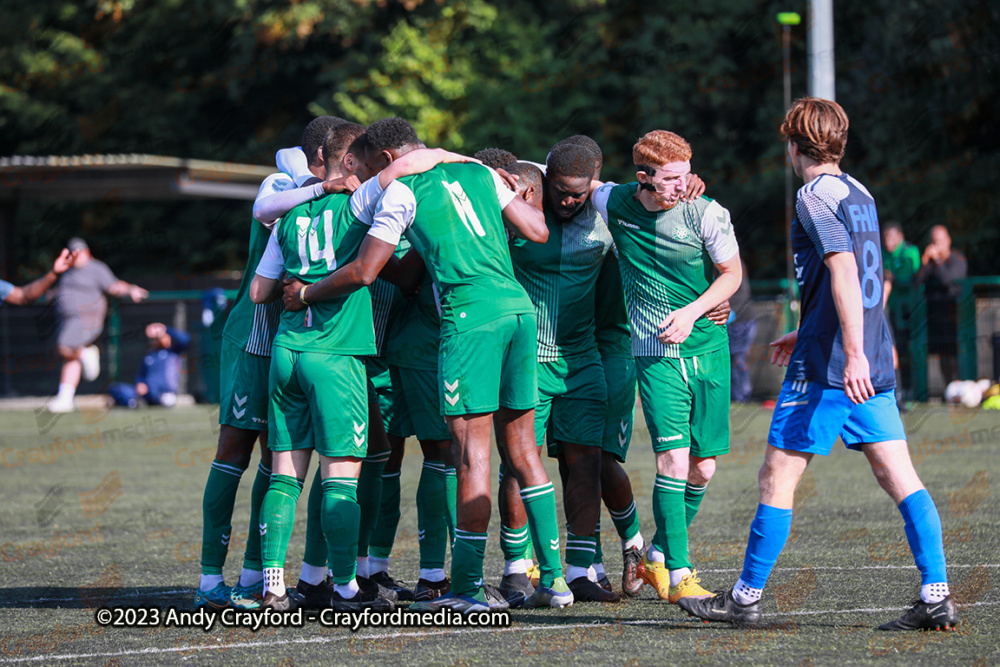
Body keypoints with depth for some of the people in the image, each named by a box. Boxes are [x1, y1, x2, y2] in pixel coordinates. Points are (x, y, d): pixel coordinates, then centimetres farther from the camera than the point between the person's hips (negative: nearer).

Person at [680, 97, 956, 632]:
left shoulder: (815, 196, -9)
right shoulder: (860, 195, 17)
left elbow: (844, 271, -21)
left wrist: (853, 353, -26)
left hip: (826, 367, -8)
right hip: (873, 364, 8)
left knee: (778, 476, 1)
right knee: (897, 475, 2)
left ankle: (746, 597, 7)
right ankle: (936, 596, -7)